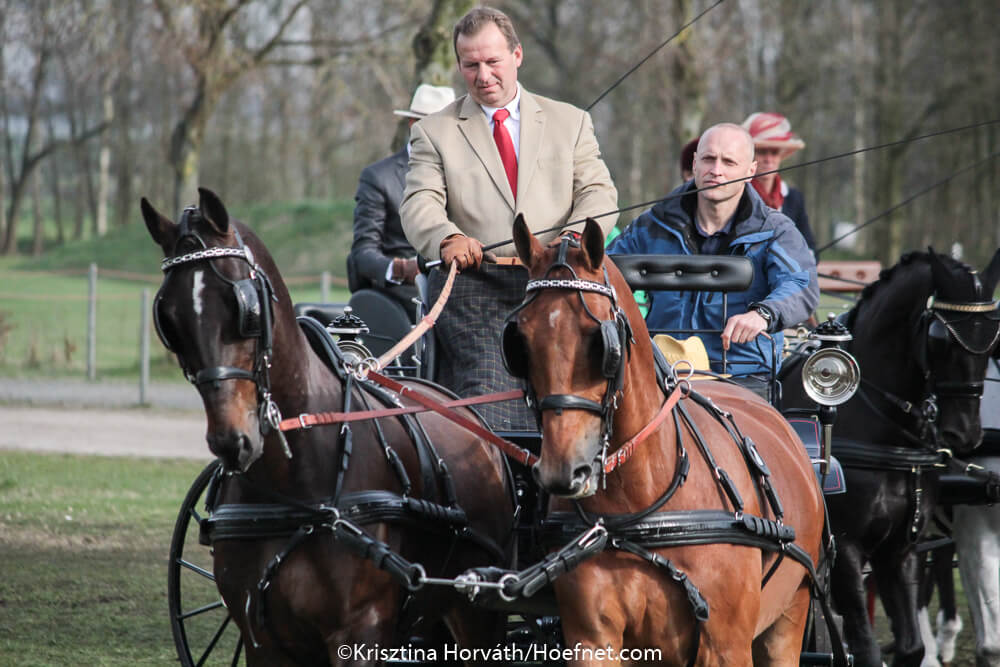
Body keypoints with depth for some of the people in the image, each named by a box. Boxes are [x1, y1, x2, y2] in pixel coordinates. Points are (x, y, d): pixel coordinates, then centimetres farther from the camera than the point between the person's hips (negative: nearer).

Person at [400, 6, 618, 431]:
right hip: (474, 292, -2)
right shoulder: (435, 132, 13)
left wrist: (573, 238, -16)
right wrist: (448, 239, -25)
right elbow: (420, 204, -1)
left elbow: (599, 194, 7)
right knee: (491, 412, -18)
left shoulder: (571, 122, 17)